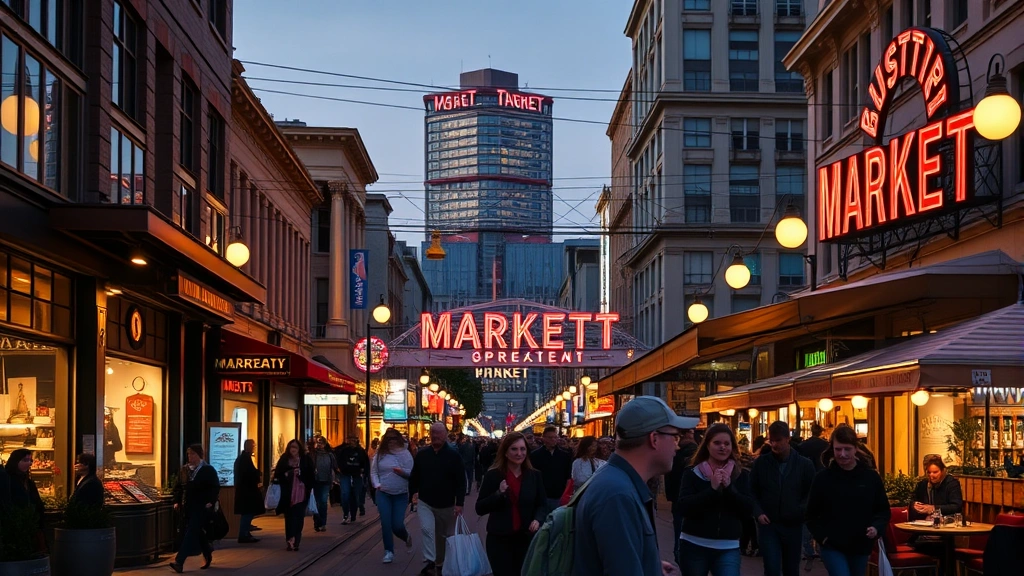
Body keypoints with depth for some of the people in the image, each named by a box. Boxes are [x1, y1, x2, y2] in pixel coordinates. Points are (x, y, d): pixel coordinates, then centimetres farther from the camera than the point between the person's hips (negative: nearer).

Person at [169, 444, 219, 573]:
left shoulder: (208, 470, -5)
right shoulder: (185, 470, 10)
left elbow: (215, 488, -7)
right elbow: (178, 486, 14)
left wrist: (211, 502, -18)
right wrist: (177, 501, 3)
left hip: (201, 508, -6)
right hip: (187, 507, 6)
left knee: (191, 533, -13)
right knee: (196, 533, 14)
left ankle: (179, 562, -20)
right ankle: (207, 555, 33)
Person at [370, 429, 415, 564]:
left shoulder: (405, 453, -5)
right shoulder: (380, 454, 0)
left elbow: (412, 473, -8)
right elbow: (373, 472, 6)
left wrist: (403, 472, -28)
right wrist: (377, 485, -10)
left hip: (401, 494, -2)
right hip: (383, 493, 2)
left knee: (397, 525, -2)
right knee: (385, 523, -6)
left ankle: (407, 537, 33)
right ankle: (389, 552, 4)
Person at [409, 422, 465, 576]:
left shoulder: (453, 455, -10)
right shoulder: (422, 454, 0)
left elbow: (461, 481, -11)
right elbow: (414, 476, 12)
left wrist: (459, 503, -15)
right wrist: (414, 491, 1)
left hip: (446, 504, -1)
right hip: (425, 502, 1)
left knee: (444, 535, 11)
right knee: (427, 529, -19)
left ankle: (440, 563, 27)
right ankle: (430, 561, -20)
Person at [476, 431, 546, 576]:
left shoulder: (535, 475, 3)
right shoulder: (492, 475, -4)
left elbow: (542, 504, 9)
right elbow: (480, 509, -4)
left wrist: (537, 519, -13)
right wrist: (499, 494, -20)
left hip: (526, 538, 2)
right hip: (500, 539, -2)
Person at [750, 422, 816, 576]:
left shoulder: (805, 464, 1)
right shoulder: (761, 463, 1)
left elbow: (811, 494, 6)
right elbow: (752, 492, 8)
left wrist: (802, 511, -11)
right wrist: (758, 513, -7)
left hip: (793, 526, 1)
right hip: (768, 525, -1)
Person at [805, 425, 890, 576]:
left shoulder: (871, 477, -3)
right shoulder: (823, 478, -7)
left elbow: (884, 510, 5)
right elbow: (812, 515, 1)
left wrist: (876, 527, -13)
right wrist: (822, 536, -12)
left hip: (860, 547, 3)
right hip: (832, 546, -3)